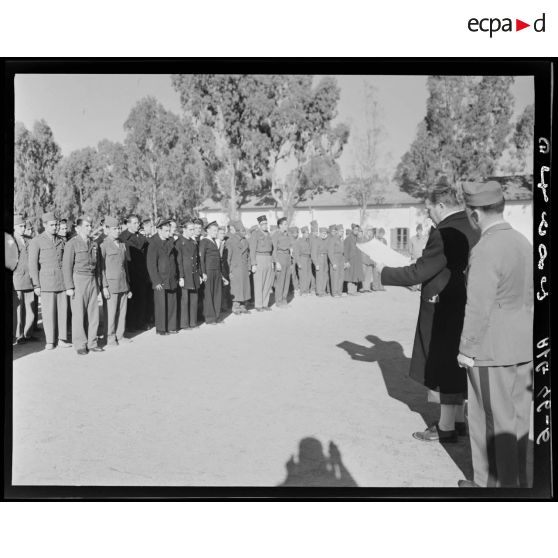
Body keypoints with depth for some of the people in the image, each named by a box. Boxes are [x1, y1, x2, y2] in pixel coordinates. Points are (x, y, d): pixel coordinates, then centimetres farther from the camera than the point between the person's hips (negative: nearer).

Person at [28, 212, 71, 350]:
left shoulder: (60, 241, 13)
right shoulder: (36, 242, -2)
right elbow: (33, 264, -4)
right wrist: (36, 285, -8)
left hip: (62, 280, 4)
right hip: (46, 281, -4)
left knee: (63, 309, 3)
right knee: (48, 311, -1)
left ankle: (62, 339, 10)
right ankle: (50, 341, 8)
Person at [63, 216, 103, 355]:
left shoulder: (94, 244, 11)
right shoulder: (71, 244, -5)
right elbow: (67, 266, -7)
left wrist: (97, 283, 15)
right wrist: (69, 287, -11)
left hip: (93, 280, 5)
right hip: (78, 280, -5)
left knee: (93, 313, 5)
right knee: (79, 314, 0)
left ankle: (92, 342, 15)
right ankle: (80, 345, 9)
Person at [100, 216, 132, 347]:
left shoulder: (122, 245, 15)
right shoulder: (103, 245, -4)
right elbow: (101, 267, -6)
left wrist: (128, 286, 17)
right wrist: (104, 286, -12)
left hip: (123, 284, 6)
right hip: (111, 284, -6)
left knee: (123, 311, 7)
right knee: (111, 313, -2)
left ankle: (120, 336, 18)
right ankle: (110, 338, 8)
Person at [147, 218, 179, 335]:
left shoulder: (170, 241, 9)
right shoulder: (153, 244, -9)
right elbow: (151, 265, -10)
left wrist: (177, 276, 11)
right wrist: (156, 281, -13)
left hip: (172, 280, 5)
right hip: (160, 280, -5)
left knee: (172, 304, 9)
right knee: (161, 305, 0)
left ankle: (171, 327, 19)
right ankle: (160, 329, 10)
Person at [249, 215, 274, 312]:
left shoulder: (268, 234, 13)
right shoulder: (255, 234, -8)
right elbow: (252, 250, -11)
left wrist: (272, 261, 13)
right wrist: (253, 264, -16)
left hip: (268, 259, 7)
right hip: (259, 259, -7)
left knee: (268, 283, 7)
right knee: (259, 284, -4)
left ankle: (265, 304, 16)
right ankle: (258, 305, 3)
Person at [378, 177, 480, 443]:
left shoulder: (445, 234, -22)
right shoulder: (473, 229, 5)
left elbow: (419, 272, -20)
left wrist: (385, 272, -7)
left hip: (444, 313, -9)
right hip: (465, 309, 9)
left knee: (445, 369, 4)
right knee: (455, 367, 19)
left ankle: (446, 428, 17)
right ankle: (458, 419, 33)